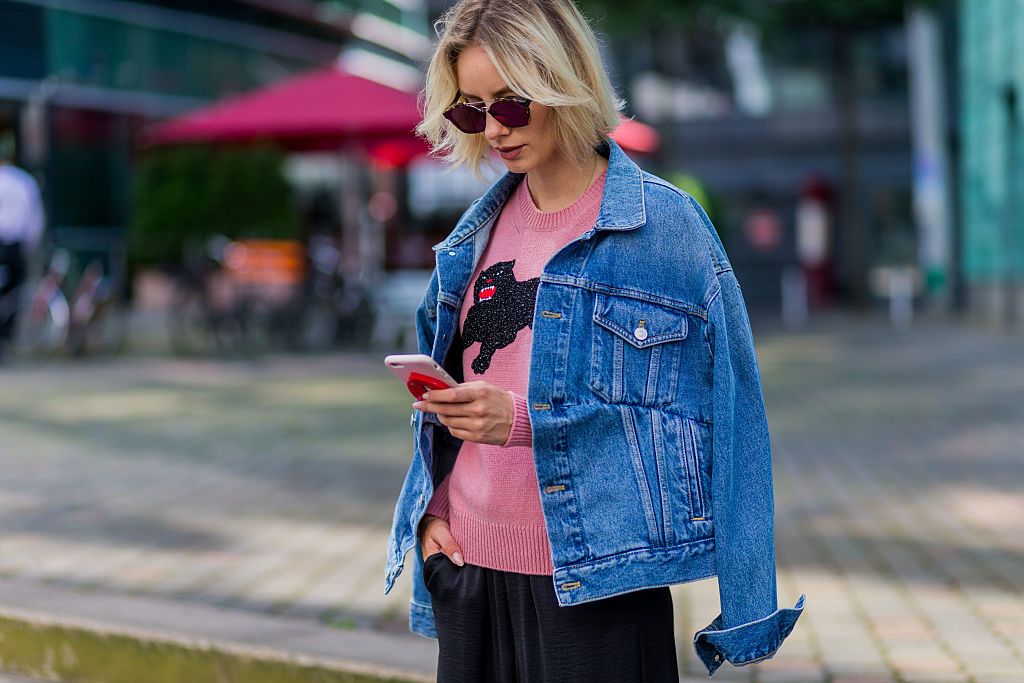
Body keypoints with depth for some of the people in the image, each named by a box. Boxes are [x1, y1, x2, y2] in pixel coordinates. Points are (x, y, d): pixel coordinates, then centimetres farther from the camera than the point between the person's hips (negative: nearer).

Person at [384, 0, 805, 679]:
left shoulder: (664, 223, -7)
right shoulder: (479, 230, 9)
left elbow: (697, 413, -9)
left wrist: (523, 419, -17)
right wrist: (433, 510, 3)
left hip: (595, 584, -5)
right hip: (469, 566, 5)